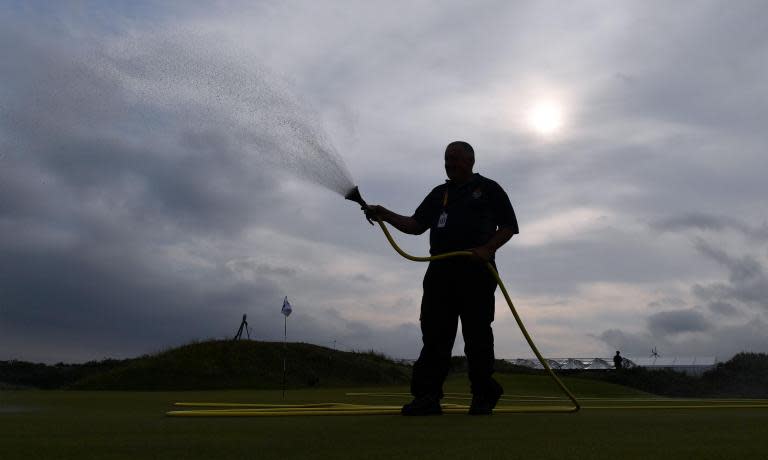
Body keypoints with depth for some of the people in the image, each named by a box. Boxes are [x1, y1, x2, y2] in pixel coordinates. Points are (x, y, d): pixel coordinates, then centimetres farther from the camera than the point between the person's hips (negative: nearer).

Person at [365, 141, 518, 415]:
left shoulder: (488, 189, 10)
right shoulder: (439, 193, 23)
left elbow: (509, 226, 6)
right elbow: (416, 225, 18)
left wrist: (488, 249, -11)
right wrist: (386, 215, 3)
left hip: (476, 271, -4)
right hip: (441, 270, 5)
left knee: (477, 335, -2)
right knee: (434, 333, -2)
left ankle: (483, 397, 7)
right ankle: (427, 396, -2)